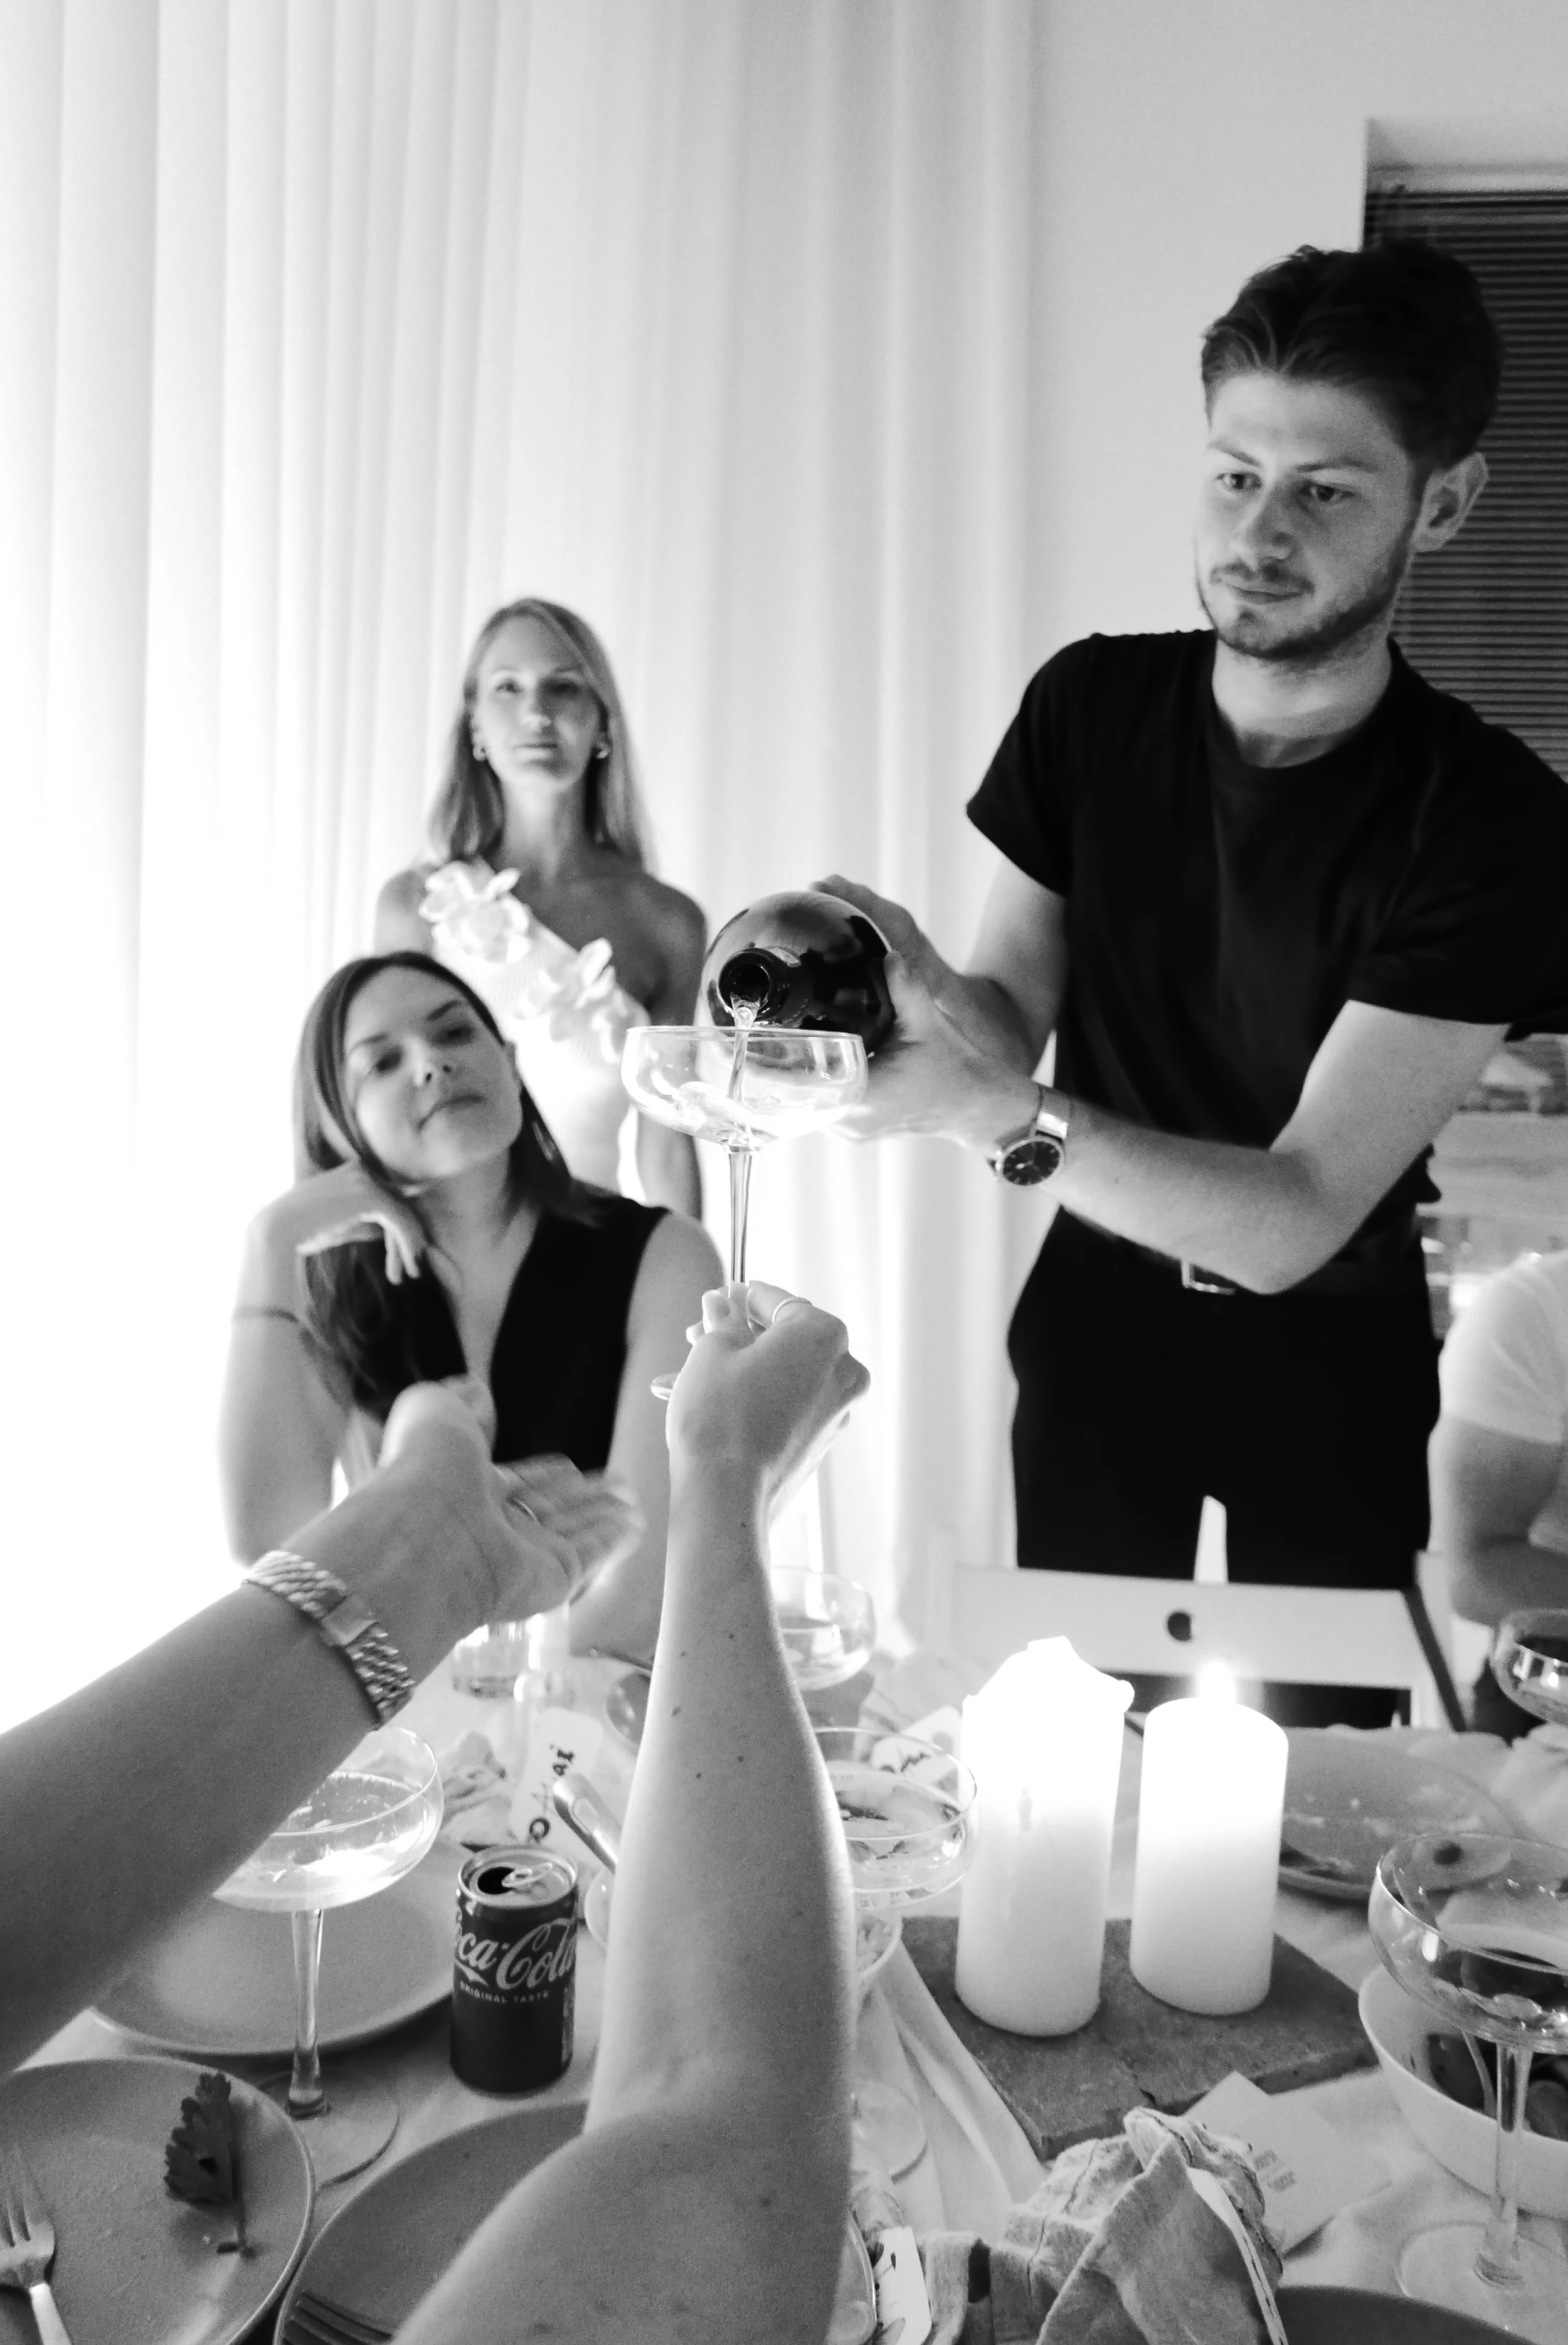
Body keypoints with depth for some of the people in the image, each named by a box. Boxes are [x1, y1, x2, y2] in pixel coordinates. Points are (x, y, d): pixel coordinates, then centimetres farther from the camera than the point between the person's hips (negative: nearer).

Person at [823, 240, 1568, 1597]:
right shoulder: (1091, 704, -9)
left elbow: (1296, 1218, -27)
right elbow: (1013, 1010, -8)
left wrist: (986, 1105, -42)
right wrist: (921, 992, -33)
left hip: (1332, 1360, -2)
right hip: (1097, 1319, 3)